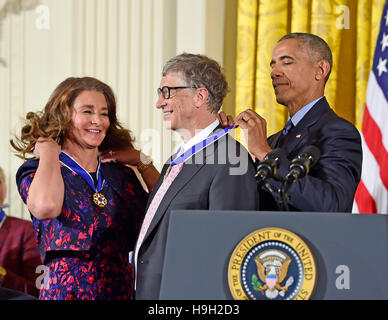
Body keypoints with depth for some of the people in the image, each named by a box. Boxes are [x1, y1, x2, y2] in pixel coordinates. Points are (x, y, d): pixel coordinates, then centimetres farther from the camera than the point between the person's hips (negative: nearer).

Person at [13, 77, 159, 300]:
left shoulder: (120, 173, 9)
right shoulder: (36, 172, -2)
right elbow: (45, 206, -26)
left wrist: (142, 161, 4)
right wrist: (48, 153, -9)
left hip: (122, 290, 4)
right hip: (66, 291, -4)